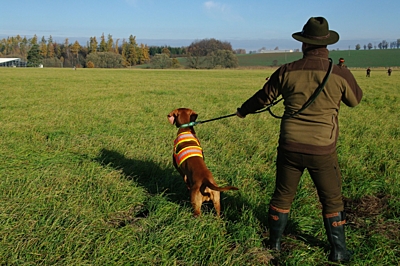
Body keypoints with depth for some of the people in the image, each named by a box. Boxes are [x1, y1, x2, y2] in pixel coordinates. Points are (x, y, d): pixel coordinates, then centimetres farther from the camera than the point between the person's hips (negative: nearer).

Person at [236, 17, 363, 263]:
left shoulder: (287, 71, -5)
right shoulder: (341, 74, -9)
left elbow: (263, 97, 7)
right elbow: (355, 99, 11)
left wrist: (243, 111, 26)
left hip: (290, 147, 2)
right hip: (322, 150, -1)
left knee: (282, 196, 17)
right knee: (332, 200, 15)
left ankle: (275, 242, 30)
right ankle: (338, 251, 23)